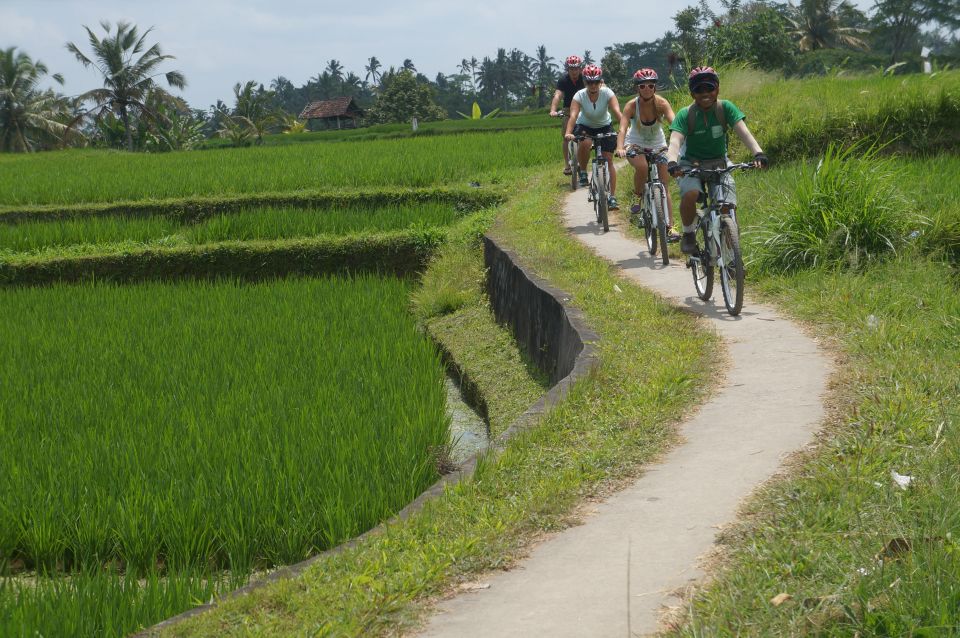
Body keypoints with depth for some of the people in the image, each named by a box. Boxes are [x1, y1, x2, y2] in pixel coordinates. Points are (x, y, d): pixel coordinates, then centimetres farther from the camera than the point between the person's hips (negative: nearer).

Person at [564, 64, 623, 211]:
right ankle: (583, 171, -10)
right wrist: (568, 133, -54)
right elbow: (573, 116, -37)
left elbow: (617, 112, -35)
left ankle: (612, 197, -4)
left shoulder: (607, 93, -24)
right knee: (586, 143, -35)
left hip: (604, 127, 1)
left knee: (608, 159, -10)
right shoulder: (580, 96, -24)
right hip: (585, 126, -1)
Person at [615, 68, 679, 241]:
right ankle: (639, 197, -8)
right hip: (636, 145, -1)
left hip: (658, 145, 1)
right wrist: (620, 148, -54)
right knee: (641, 167, -35)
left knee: (665, 187, -7)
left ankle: (670, 227, -7)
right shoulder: (632, 106, -23)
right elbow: (623, 128, -35)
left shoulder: (661, 103, -21)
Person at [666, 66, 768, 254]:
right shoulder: (686, 114, -15)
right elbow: (675, 141, -28)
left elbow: (743, 131, -23)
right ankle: (688, 234, -9)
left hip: (718, 163, 2)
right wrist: (672, 162, -50)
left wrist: (758, 153, -41)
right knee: (690, 193, -34)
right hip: (691, 164, -2)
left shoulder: (725, 108, -11)